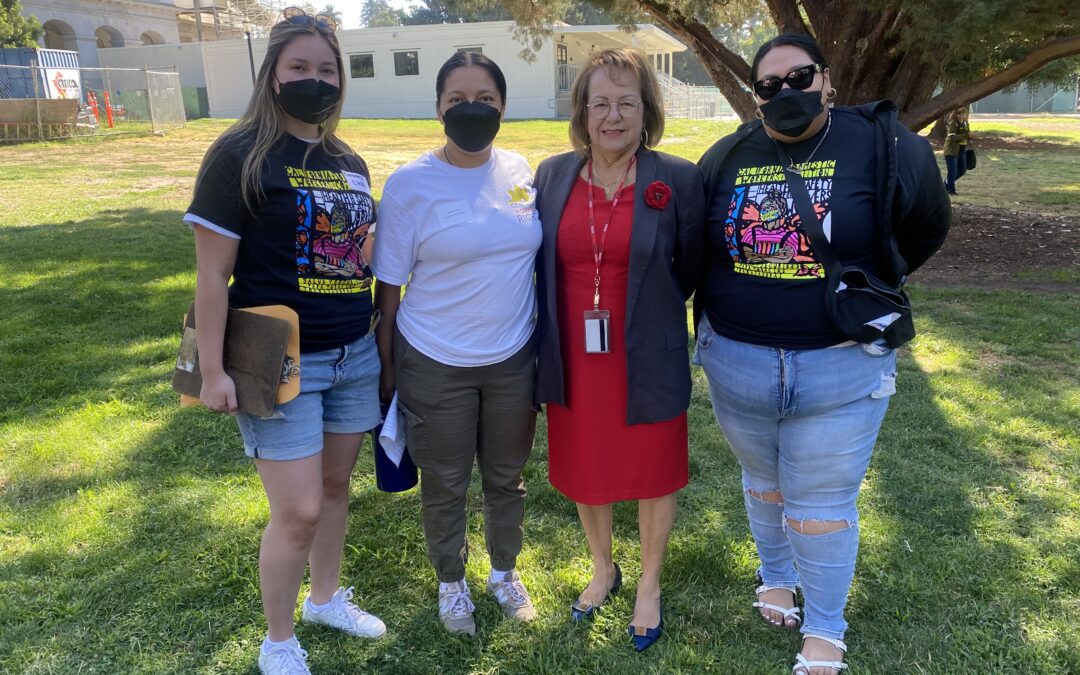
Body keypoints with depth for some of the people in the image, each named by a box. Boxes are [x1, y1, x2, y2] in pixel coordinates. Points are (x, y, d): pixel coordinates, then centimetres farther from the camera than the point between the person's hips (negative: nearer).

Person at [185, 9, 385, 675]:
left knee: (336, 486, 17)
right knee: (298, 511, -2)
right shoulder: (240, 155, -9)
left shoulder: (350, 163, 9)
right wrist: (212, 370, -13)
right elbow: (213, 271, -11)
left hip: (354, 355, 6)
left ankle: (327, 599, 40)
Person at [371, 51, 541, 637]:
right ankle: (451, 583, 39)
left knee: (506, 475, 19)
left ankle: (505, 572, 44)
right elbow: (389, 285, -6)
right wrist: (387, 367, -3)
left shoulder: (522, 172, -2)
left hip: (513, 359, 3)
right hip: (435, 366, -3)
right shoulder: (409, 184, -12)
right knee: (445, 483, 14)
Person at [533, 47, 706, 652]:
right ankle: (603, 568, 46)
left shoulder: (678, 179, -9)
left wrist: (641, 314, 3)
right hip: (574, 361, 3)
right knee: (585, 472, 19)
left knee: (653, 473, 14)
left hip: (648, 362, -3)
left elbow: (689, 269, 0)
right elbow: (543, 265, 9)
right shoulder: (552, 175, 0)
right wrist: (550, 343, 7)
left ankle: (650, 585, 39)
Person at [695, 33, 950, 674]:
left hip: (843, 367, -3)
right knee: (765, 483, 22)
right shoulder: (727, 157, 0)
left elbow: (927, 228, 7)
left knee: (822, 503, 7)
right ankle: (776, 577, 47)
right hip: (736, 361, 3)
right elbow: (692, 247, 15)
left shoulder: (883, 146, -7)